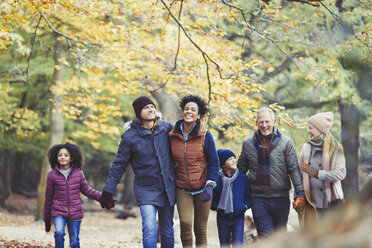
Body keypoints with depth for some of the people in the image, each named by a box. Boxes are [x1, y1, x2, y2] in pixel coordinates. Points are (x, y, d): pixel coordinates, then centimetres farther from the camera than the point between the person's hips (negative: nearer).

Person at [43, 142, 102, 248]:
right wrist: (47, 220, 12)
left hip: (75, 213, 1)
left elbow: (87, 190, 12)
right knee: (59, 232, -26)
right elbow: (48, 198, 7)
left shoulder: (78, 173, 2)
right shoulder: (52, 175, 0)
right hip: (58, 212, -1)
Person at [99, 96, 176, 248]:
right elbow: (119, 165, 0)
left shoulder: (166, 128, 1)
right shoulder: (130, 136, -5)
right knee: (150, 228, -20)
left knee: (167, 232, 9)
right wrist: (107, 192, -1)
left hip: (168, 188, 3)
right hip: (146, 188, -3)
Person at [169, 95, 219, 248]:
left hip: (201, 188, -1)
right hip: (182, 189, 1)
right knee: (185, 223, -15)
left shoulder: (205, 136, -4)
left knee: (200, 229, 3)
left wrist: (210, 185, -12)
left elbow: (213, 162, -1)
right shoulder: (173, 135, 1)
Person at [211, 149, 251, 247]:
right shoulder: (217, 179, -4)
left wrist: (245, 206, -9)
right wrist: (217, 207, -13)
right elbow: (212, 199, 3)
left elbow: (248, 196, 7)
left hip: (238, 218, 0)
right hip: (222, 218, 0)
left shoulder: (242, 177, 0)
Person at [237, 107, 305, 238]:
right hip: (258, 198, 0)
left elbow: (294, 169, -2)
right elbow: (241, 168, 17)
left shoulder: (286, 143, 0)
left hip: (281, 197, 0)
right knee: (266, 237, -7)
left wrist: (300, 194, -10)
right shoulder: (248, 144, 6)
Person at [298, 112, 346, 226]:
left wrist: (316, 173, -15)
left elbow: (341, 174, -13)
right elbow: (300, 172, 12)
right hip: (311, 201, 4)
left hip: (331, 201, -4)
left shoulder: (335, 148, -4)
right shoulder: (307, 147, 9)